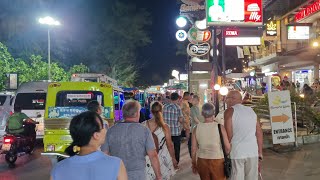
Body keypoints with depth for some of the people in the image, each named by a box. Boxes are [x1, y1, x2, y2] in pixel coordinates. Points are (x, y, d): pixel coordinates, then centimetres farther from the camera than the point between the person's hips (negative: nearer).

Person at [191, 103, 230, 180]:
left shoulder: (197, 128, -6)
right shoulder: (219, 127, -12)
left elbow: (194, 149, -1)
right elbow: (227, 147, -10)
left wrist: (194, 163, 11)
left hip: (202, 161, 2)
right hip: (217, 161, -2)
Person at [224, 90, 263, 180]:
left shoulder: (229, 111, -3)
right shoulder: (251, 110, 11)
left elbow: (229, 134, -11)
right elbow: (259, 133, 11)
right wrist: (260, 152, 18)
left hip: (236, 153, -5)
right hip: (253, 152, 5)